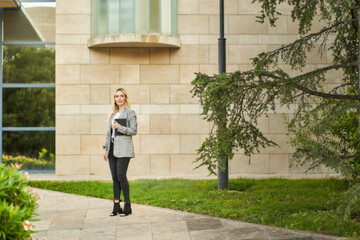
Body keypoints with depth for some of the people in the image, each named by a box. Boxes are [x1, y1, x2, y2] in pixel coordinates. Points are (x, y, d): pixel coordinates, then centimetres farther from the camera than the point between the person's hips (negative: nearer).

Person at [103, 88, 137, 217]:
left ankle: (127, 206, -2)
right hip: (112, 148, 6)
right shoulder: (113, 114, 18)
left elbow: (134, 130, -8)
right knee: (114, 178, 5)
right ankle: (116, 206, 9)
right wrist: (105, 147, 14)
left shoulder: (130, 112, -1)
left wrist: (119, 127, -15)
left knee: (121, 176, -10)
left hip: (123, 148, -6)